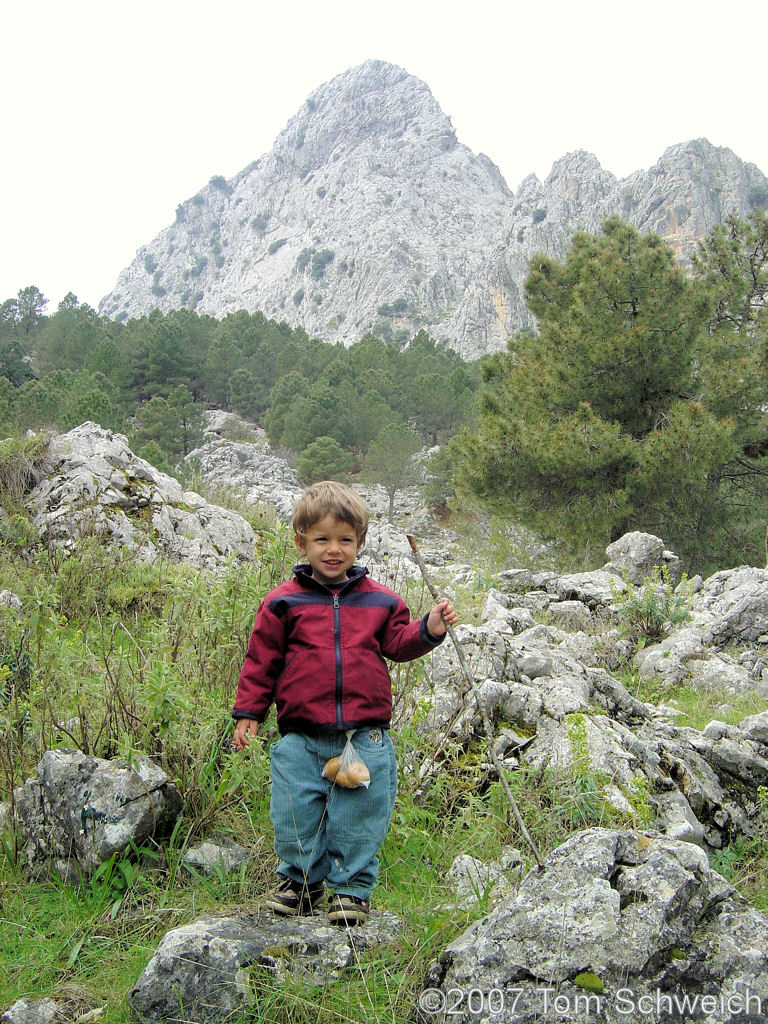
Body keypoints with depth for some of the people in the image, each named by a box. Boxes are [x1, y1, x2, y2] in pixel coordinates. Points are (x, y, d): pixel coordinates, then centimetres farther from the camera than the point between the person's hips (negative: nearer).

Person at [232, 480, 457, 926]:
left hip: (364, 734, 1)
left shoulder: (380, 600, 6)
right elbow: (261, 660, 5)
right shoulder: (284, 602, 1)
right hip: (301, 737, 0)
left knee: (360, 816, 7)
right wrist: (248, 712, 4)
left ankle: (353, 888, 26)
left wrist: (429, 629, -7)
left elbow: (398, 644, 12)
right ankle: (301, 881, 31)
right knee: (295, 815, 8)